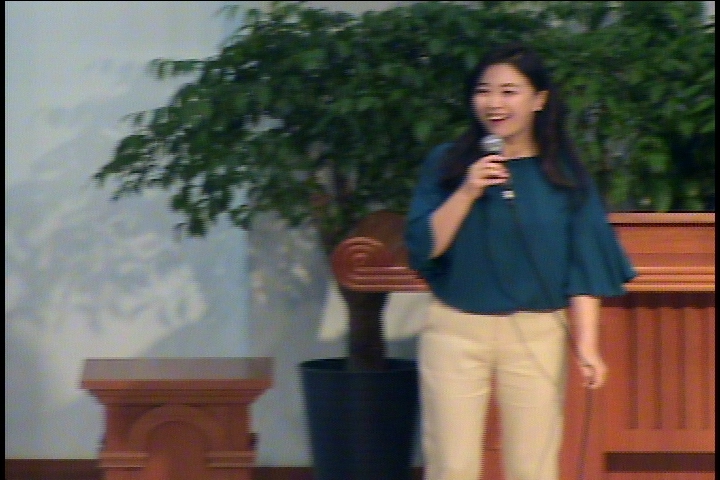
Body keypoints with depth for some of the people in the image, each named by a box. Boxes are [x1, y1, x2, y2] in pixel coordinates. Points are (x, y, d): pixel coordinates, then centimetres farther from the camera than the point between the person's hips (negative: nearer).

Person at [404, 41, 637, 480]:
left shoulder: (564, 173, 3)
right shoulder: (448, 163, 3)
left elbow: (584, 267, 0)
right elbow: (422, 249, -5)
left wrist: (587, 344, -8)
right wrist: (468, 191, -16)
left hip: (537, 335, 0)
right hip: (456, 330, 0)